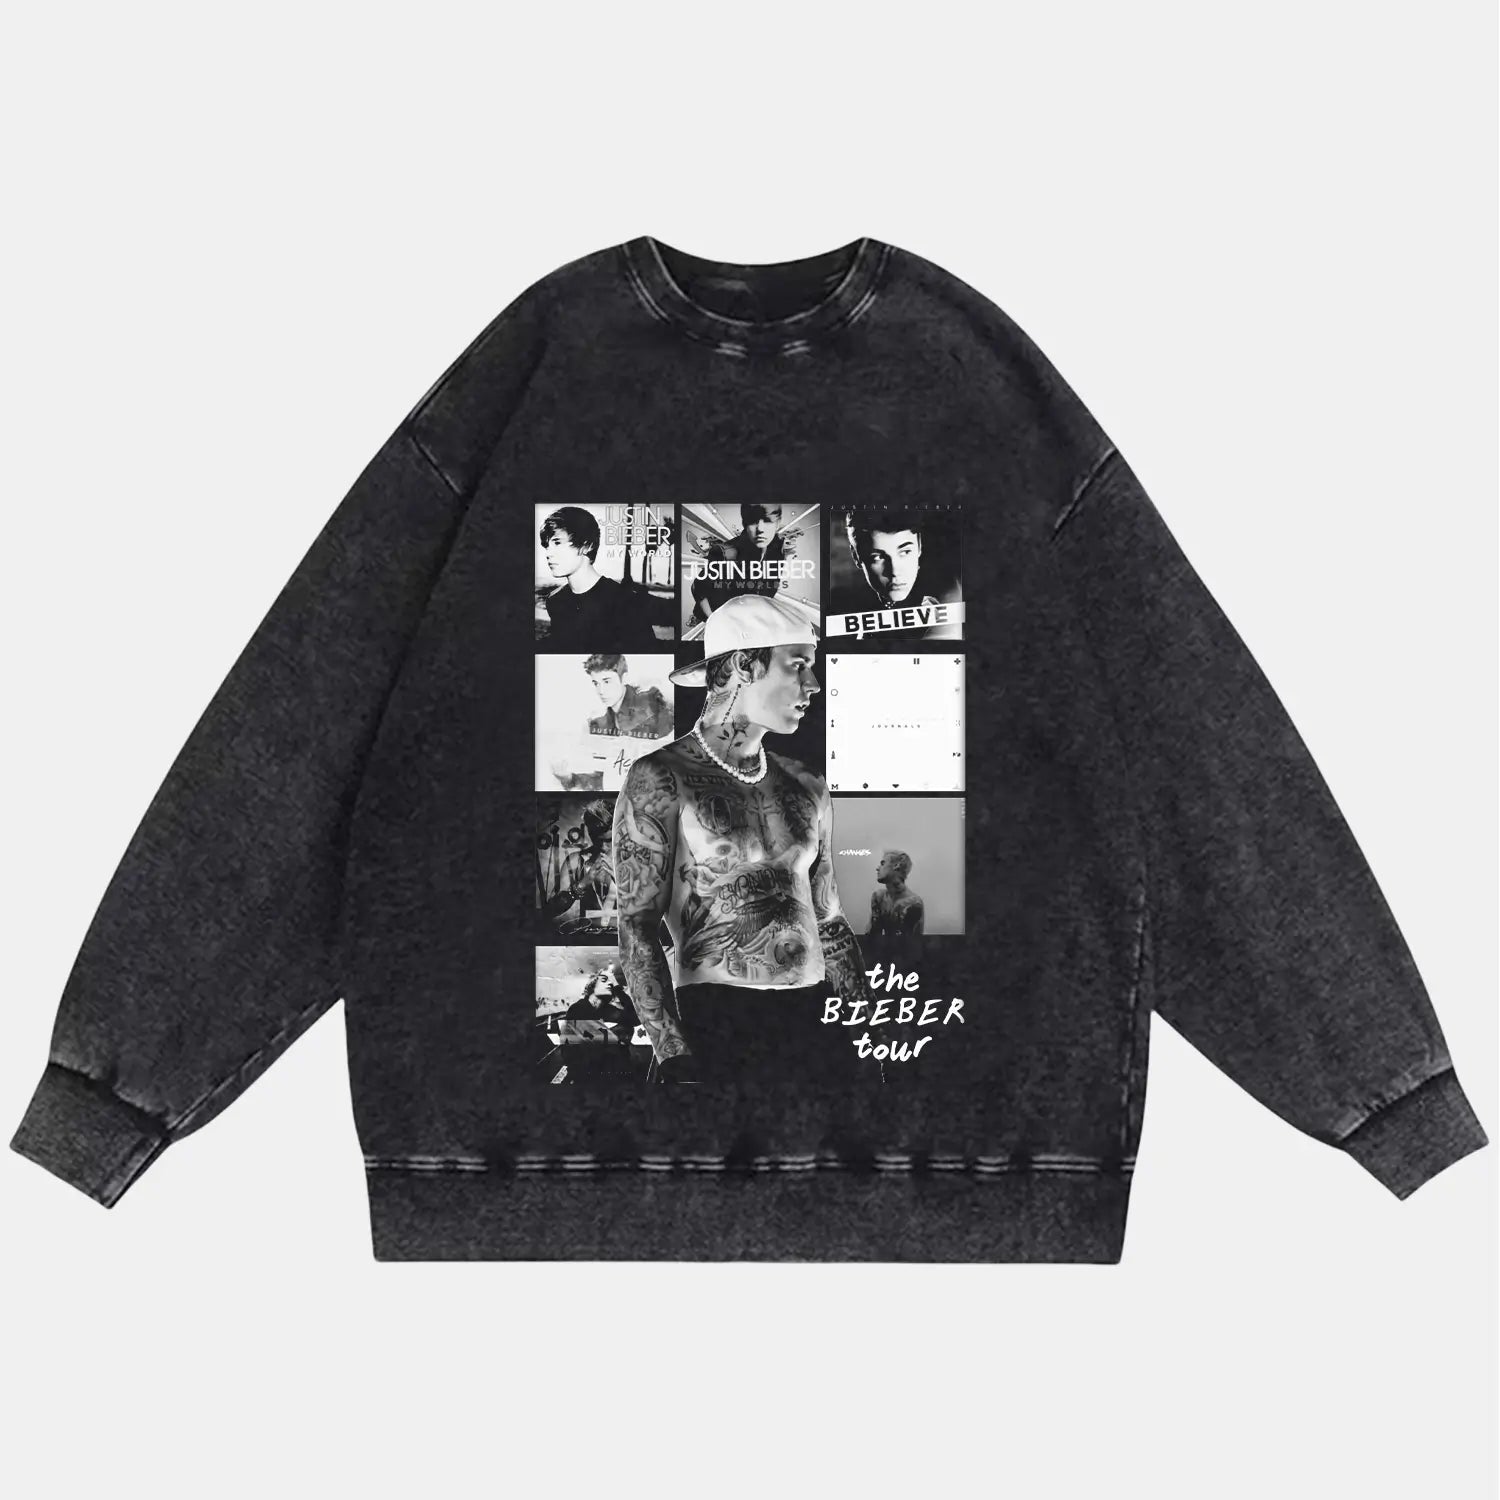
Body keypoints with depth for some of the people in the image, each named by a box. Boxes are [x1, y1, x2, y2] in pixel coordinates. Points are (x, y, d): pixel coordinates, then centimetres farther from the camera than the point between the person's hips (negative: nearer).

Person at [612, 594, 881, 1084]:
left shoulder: (808, 788, 13)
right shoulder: (660, 781, -3)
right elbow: (637, 927, -8)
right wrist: (676, 1057, -15)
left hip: (814, 1019, 5)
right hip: (714, 1019, -5)